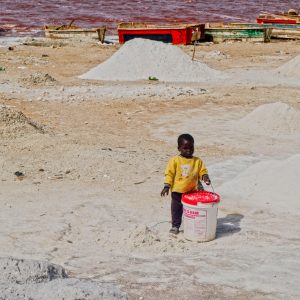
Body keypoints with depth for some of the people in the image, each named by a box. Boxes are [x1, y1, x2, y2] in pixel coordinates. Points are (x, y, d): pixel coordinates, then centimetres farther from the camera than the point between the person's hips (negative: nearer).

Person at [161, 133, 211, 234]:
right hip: (177, 191, -2)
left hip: (192, 191, 2)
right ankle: (175, 226, 21)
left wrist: (205, 177, -14)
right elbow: (169, 173, -5)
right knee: (176, 209, 8)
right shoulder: (175, 160, -7)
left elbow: (202, 171, 8)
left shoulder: (198, 161, 2)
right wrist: (167, 186, -12)